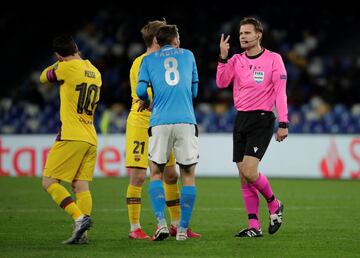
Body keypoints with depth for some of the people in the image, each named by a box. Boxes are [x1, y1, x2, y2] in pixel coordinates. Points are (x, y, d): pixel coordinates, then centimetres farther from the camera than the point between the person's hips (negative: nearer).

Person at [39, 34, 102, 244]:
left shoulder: (66, 67, -7)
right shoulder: (95, 73, 15)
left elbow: (44, 78, 11)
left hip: (71, 136, -7)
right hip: (91, 139, 7)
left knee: (49, 183, -4)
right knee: (81, 186, 4)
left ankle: (80, 218, -20)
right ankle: (82, 234, -8)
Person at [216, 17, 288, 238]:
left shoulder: (273, 59, -3)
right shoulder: (236, 60, 9)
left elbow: (280, 92, -6)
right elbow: (222, 83, -5)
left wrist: (283, 123, -11)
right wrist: (223, 57, -15)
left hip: (262, 120, -5)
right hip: (241, 120, 6)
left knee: (249, 171, -18)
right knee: (244, 176, 3)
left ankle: (274, 204, 8)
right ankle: (254, 227, 8)